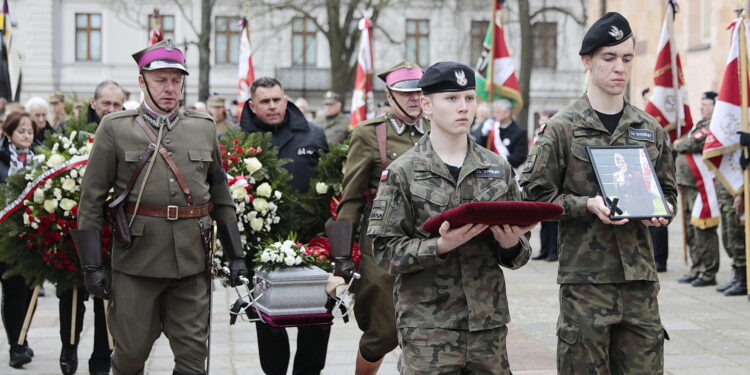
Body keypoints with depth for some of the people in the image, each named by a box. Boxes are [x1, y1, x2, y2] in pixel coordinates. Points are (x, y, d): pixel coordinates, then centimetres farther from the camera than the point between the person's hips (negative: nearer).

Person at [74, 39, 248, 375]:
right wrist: (91, 265, -7)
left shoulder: (204, 128, 10)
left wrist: (236, 255, 9)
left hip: (192, 260, 2)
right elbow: (91, 200, -1)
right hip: (136, 259, -2)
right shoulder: (115, 129, 1)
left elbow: (221, 197, 15)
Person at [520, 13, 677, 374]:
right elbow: (536, 194, -3)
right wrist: (589, 205, -16)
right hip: (585, 275, -4)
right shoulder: (562, 128, -2)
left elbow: (668, 191, 20)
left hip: (640, 276, 4)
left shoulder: (650, 129, 12)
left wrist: (659, 212, -2)